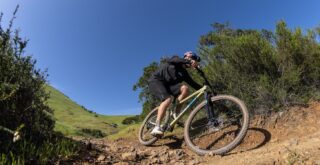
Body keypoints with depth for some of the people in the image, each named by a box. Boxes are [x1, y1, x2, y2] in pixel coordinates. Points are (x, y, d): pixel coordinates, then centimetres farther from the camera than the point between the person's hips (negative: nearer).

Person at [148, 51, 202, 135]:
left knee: (185, 88, -18)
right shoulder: (175, 59, -2)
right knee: (167, 99, -32)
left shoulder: (184, 73, 11)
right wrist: (190, 62, -43)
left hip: (166, 84, 6)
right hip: (156, 81, -6)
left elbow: (193, 83, 5)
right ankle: (156, 127, -34)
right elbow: (177, 60, -27)